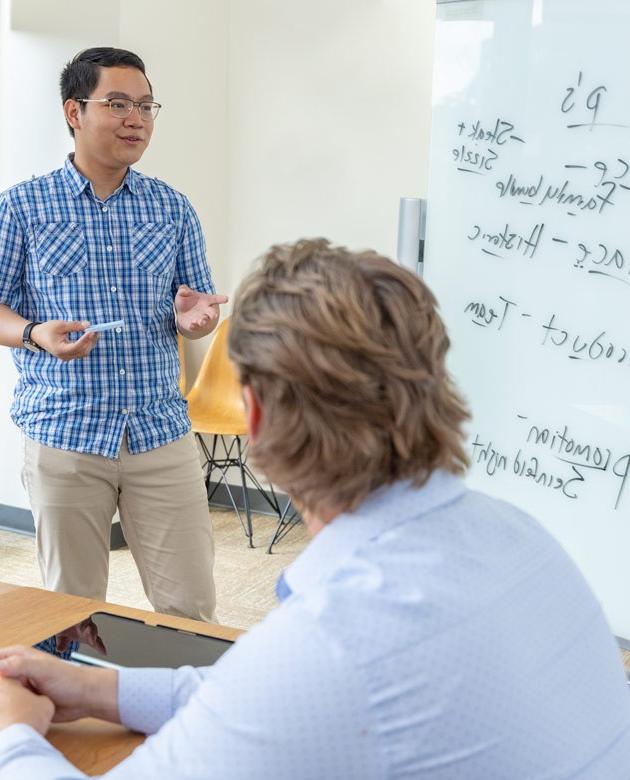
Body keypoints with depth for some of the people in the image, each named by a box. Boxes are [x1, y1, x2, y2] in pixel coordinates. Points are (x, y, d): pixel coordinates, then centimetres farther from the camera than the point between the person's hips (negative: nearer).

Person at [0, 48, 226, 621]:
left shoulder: (173, 207, 7)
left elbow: (198, 314, 12)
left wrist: (193, 318, -11)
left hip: (163, 432, 2)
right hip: (63, 435, -1)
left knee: (191, 606, 3)